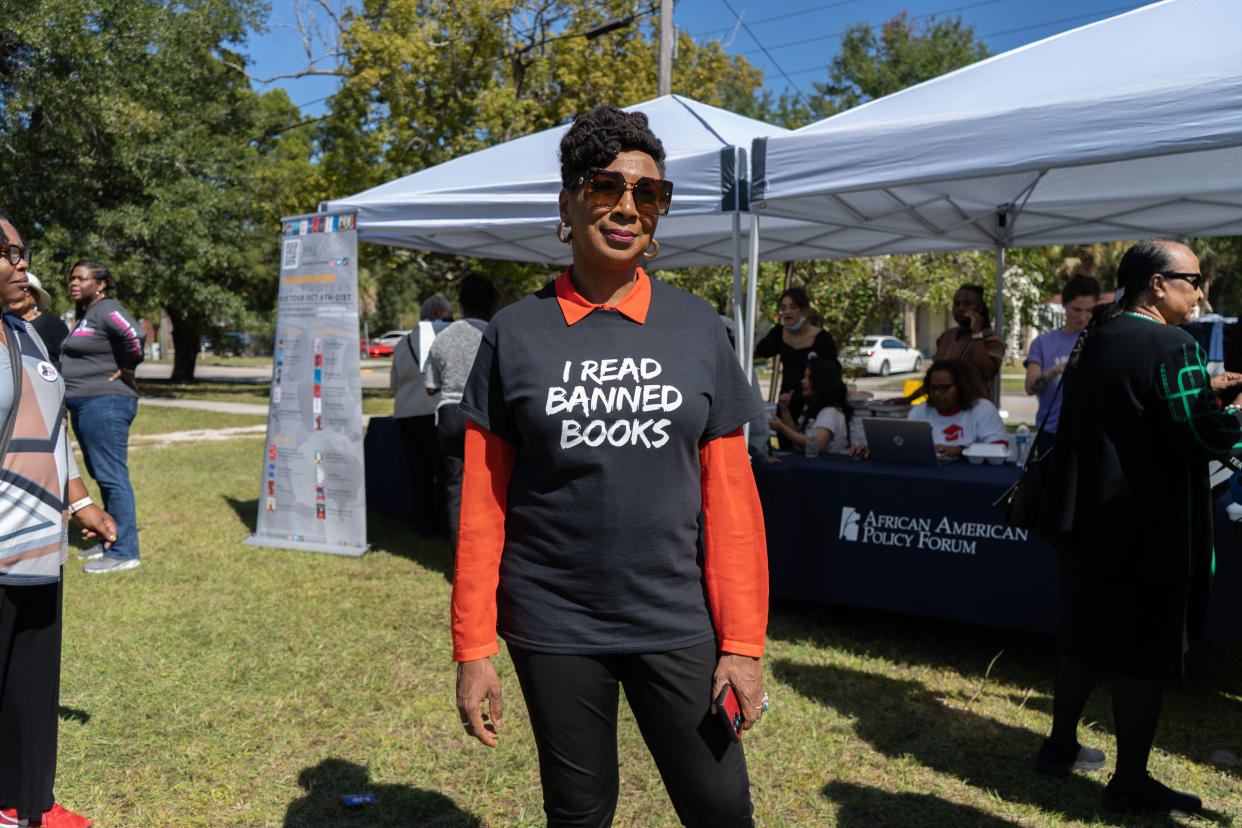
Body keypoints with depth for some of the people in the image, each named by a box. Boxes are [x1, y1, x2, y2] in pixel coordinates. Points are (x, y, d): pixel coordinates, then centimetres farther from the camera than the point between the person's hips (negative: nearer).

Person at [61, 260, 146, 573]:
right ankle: (111, 542, 26)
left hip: (105, 404, -11)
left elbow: (135, 334, -31)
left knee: (112, 476, -8)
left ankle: (124, 552, -4)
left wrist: (127, 369, -18)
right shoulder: (86, 314, 18)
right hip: (85, 406, 11)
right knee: (102, 475, 16)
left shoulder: (107, 311, -13)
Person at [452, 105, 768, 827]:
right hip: (553, 630, 0)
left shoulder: (697, 328, 0)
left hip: (677, 625, 1)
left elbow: (730, 496, 0)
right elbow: (483, 504, -1)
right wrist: (472, 650, -2)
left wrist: (743, 642, -3)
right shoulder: (516, 334, -2)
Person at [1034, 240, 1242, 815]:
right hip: (1146, 529, -8)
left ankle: (1061, 746, 32)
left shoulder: (1093, 341, 8)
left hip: (1087, 518, 8)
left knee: (1082, 638, 19)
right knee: (1143, 657, 5)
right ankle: (1129, 782, 17)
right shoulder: (1171, 346, -18)